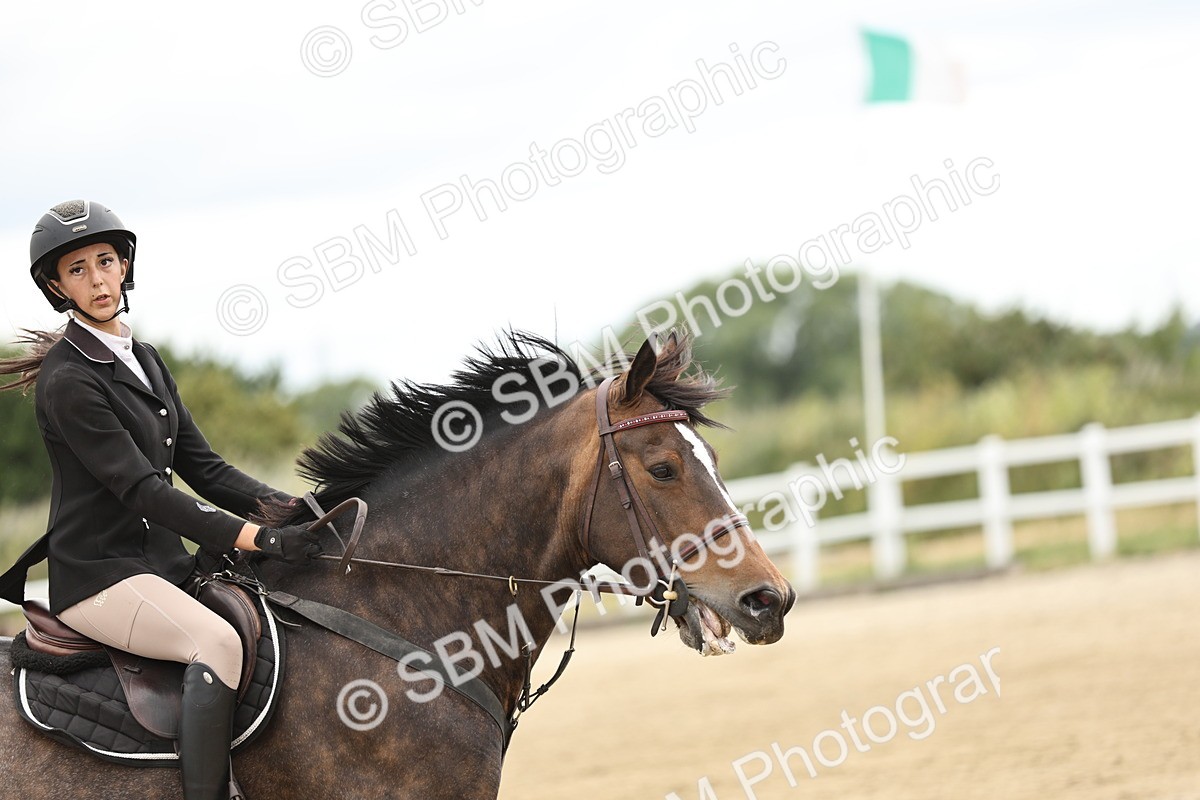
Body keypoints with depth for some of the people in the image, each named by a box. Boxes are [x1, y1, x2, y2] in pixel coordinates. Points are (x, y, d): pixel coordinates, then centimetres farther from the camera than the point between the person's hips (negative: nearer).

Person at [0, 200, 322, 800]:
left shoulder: (144, 362, 15)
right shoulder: (68, 381, -13)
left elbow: (202, 467, 14)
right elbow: (141, 488, -20)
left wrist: (286, 509, -3)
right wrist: (256, 538, -26)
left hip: (162, 561, 9)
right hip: (98, 574, -9)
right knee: (218, 641, -31)